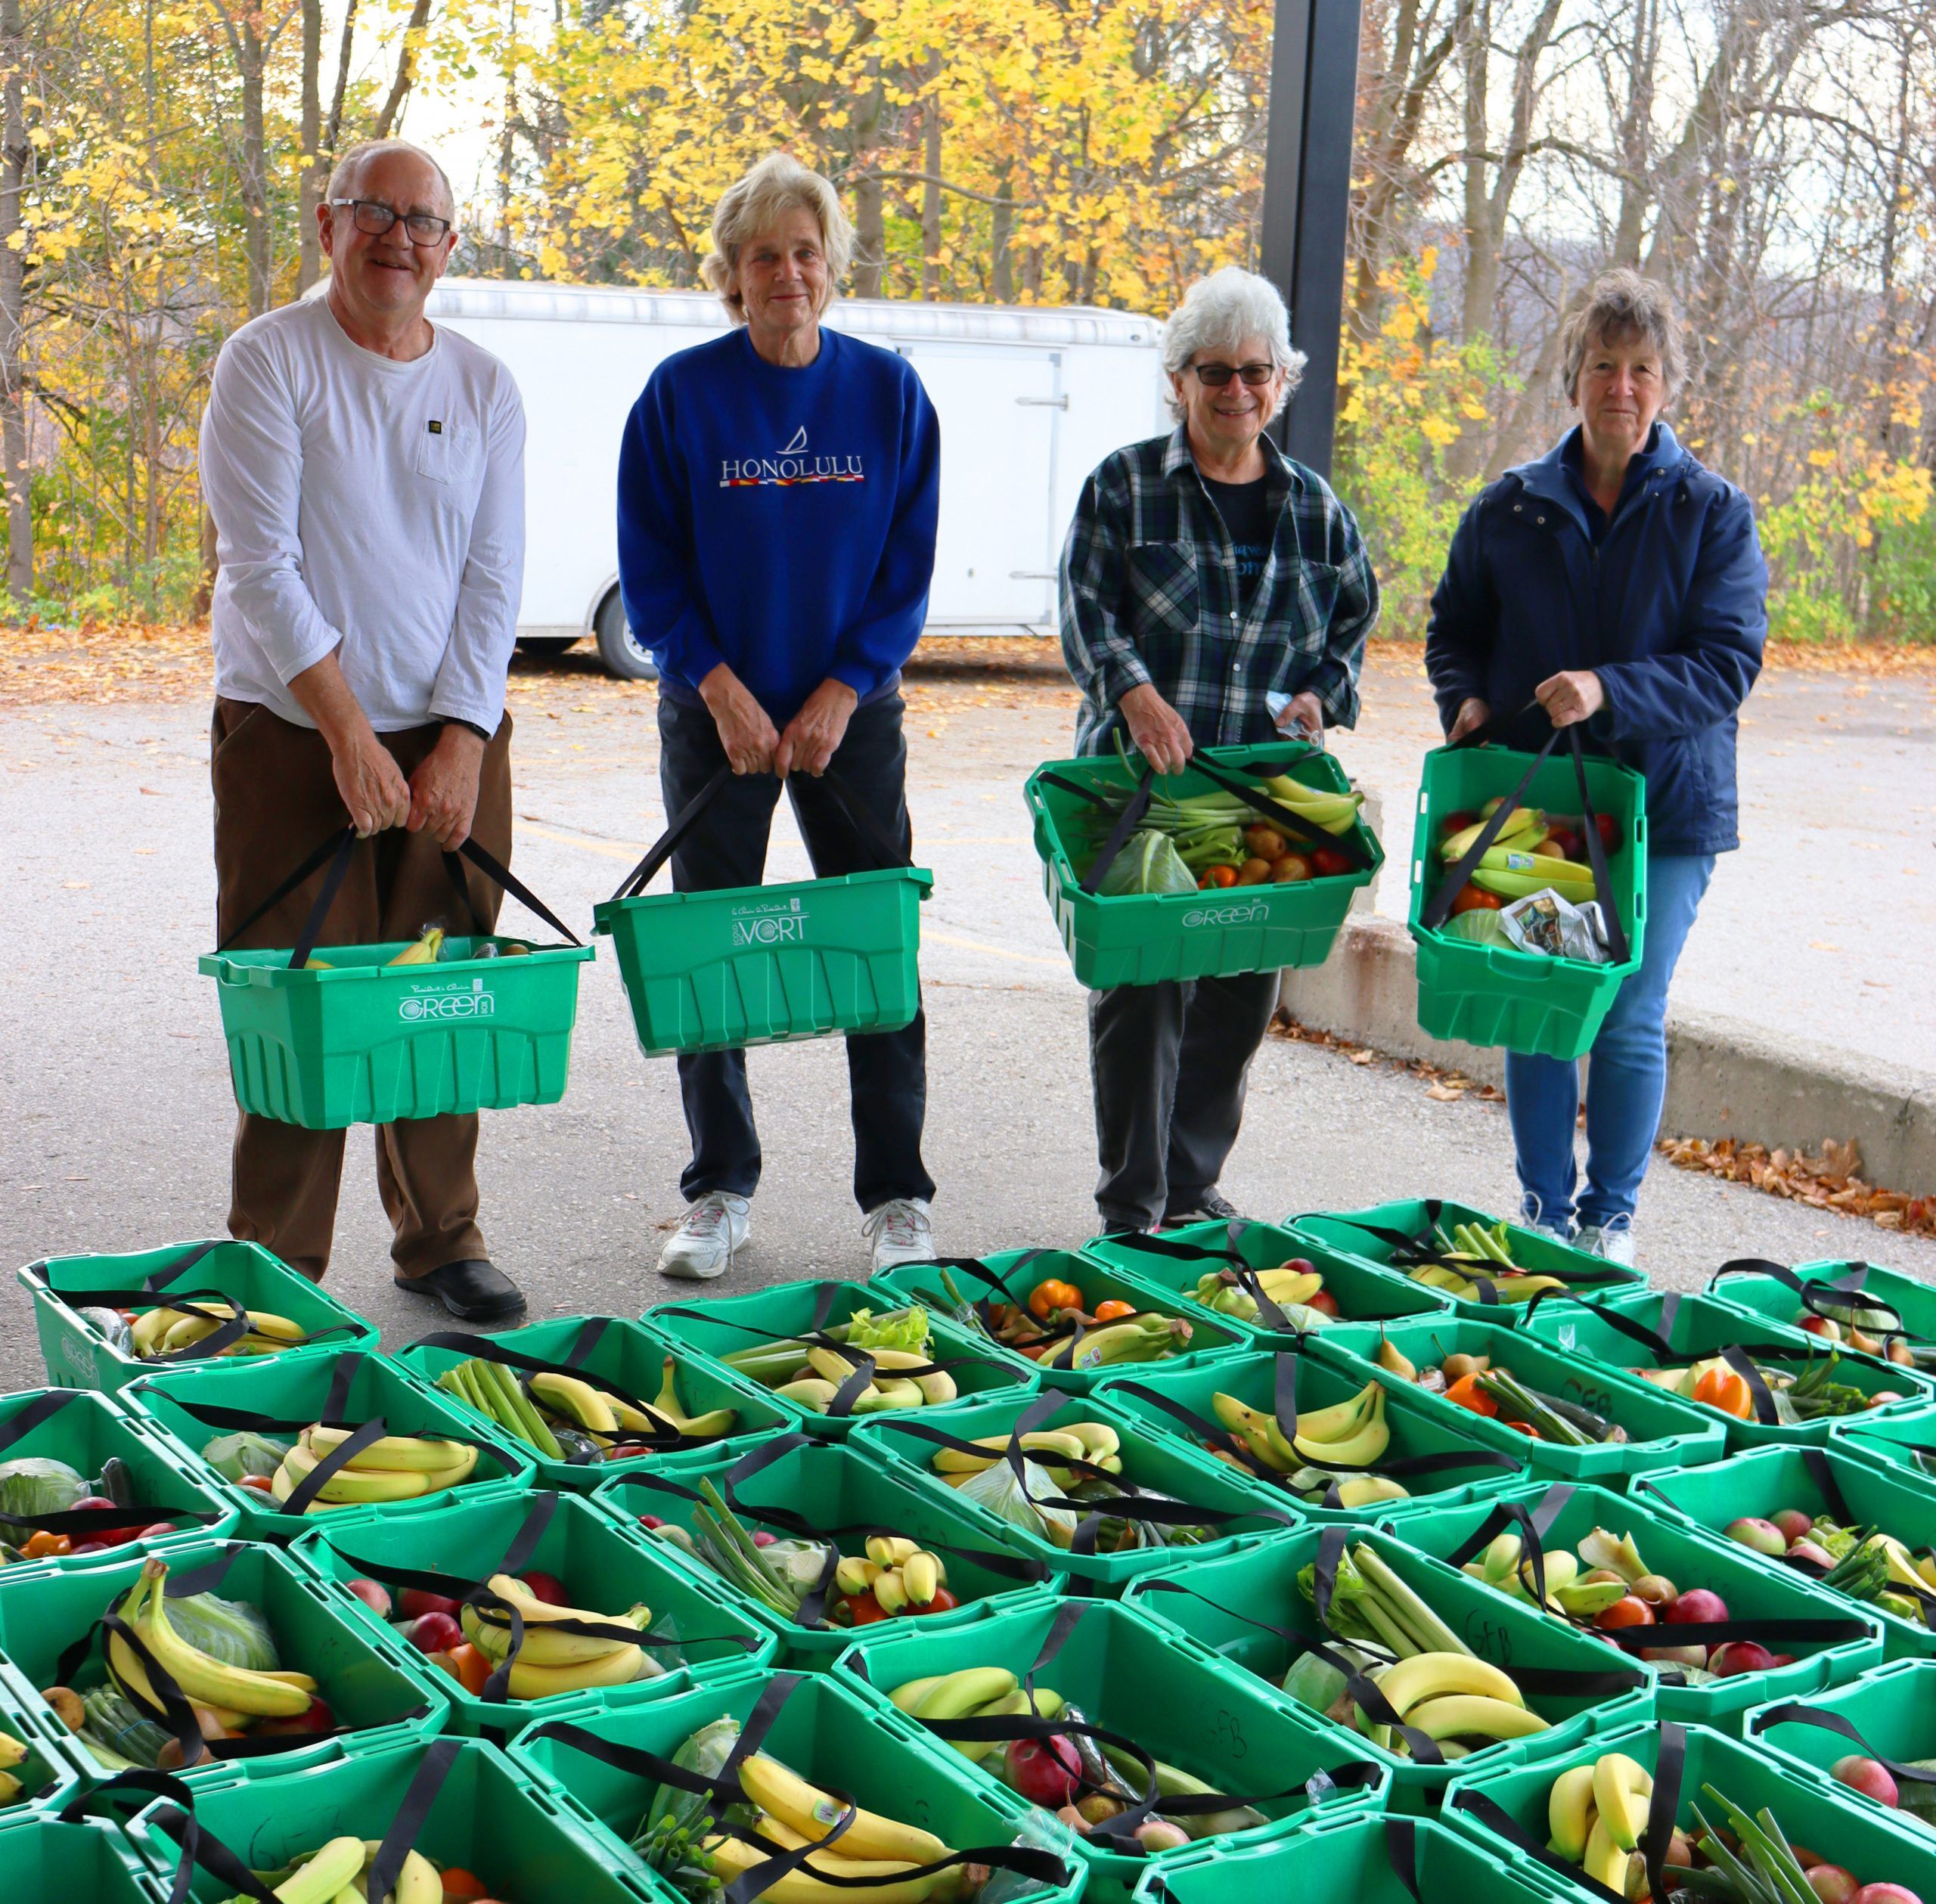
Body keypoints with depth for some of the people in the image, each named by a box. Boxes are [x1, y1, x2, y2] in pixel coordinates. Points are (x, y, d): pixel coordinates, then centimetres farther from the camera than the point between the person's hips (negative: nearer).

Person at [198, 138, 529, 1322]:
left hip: (452, 734, 3)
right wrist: (348, 732, -16)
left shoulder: (485, 388, 7)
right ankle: (278, 1265, 9)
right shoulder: (268, 363, -4)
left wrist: (462, 739, -7)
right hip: (292, 732, -3)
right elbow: (262, 565, -11)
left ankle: (441, 1239, 19)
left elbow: (493, 579, 4)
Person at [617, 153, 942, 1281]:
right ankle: (721, 1194, 18)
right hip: (716, 711, 0)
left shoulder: (889, 392, 0)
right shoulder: (682, 393, -3)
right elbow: (650, 567, -2)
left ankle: (899, 1200, 12)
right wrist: (724, 690, -11)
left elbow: (909, 568, 1)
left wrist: (837, 696, -8)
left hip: (853, 710, 1)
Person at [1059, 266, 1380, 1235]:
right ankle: (1130, 1208, 4)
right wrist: (1135, 693, -22)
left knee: (1242, 993, 6)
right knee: (1141, 989, -5)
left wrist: (1322, 693, 0)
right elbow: (1087, 610, -4)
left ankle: (1191, 1186, 21)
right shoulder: (1125, 485, 3)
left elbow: (1356, 616, 20)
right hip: (1141, 783, -4)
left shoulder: (1314, 505, 14)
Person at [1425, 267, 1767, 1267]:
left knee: (1629, 1025, -1)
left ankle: (1611, 1220, 16)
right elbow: (1454, 628, 17)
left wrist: (1611, 693, -21)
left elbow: (1728, 662, -7)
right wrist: (1467, 696, -4)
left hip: (1664, 806, -2)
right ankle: (1543, 1211, 21)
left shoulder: (1713, 512, -1)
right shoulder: (1509, 508, 6)